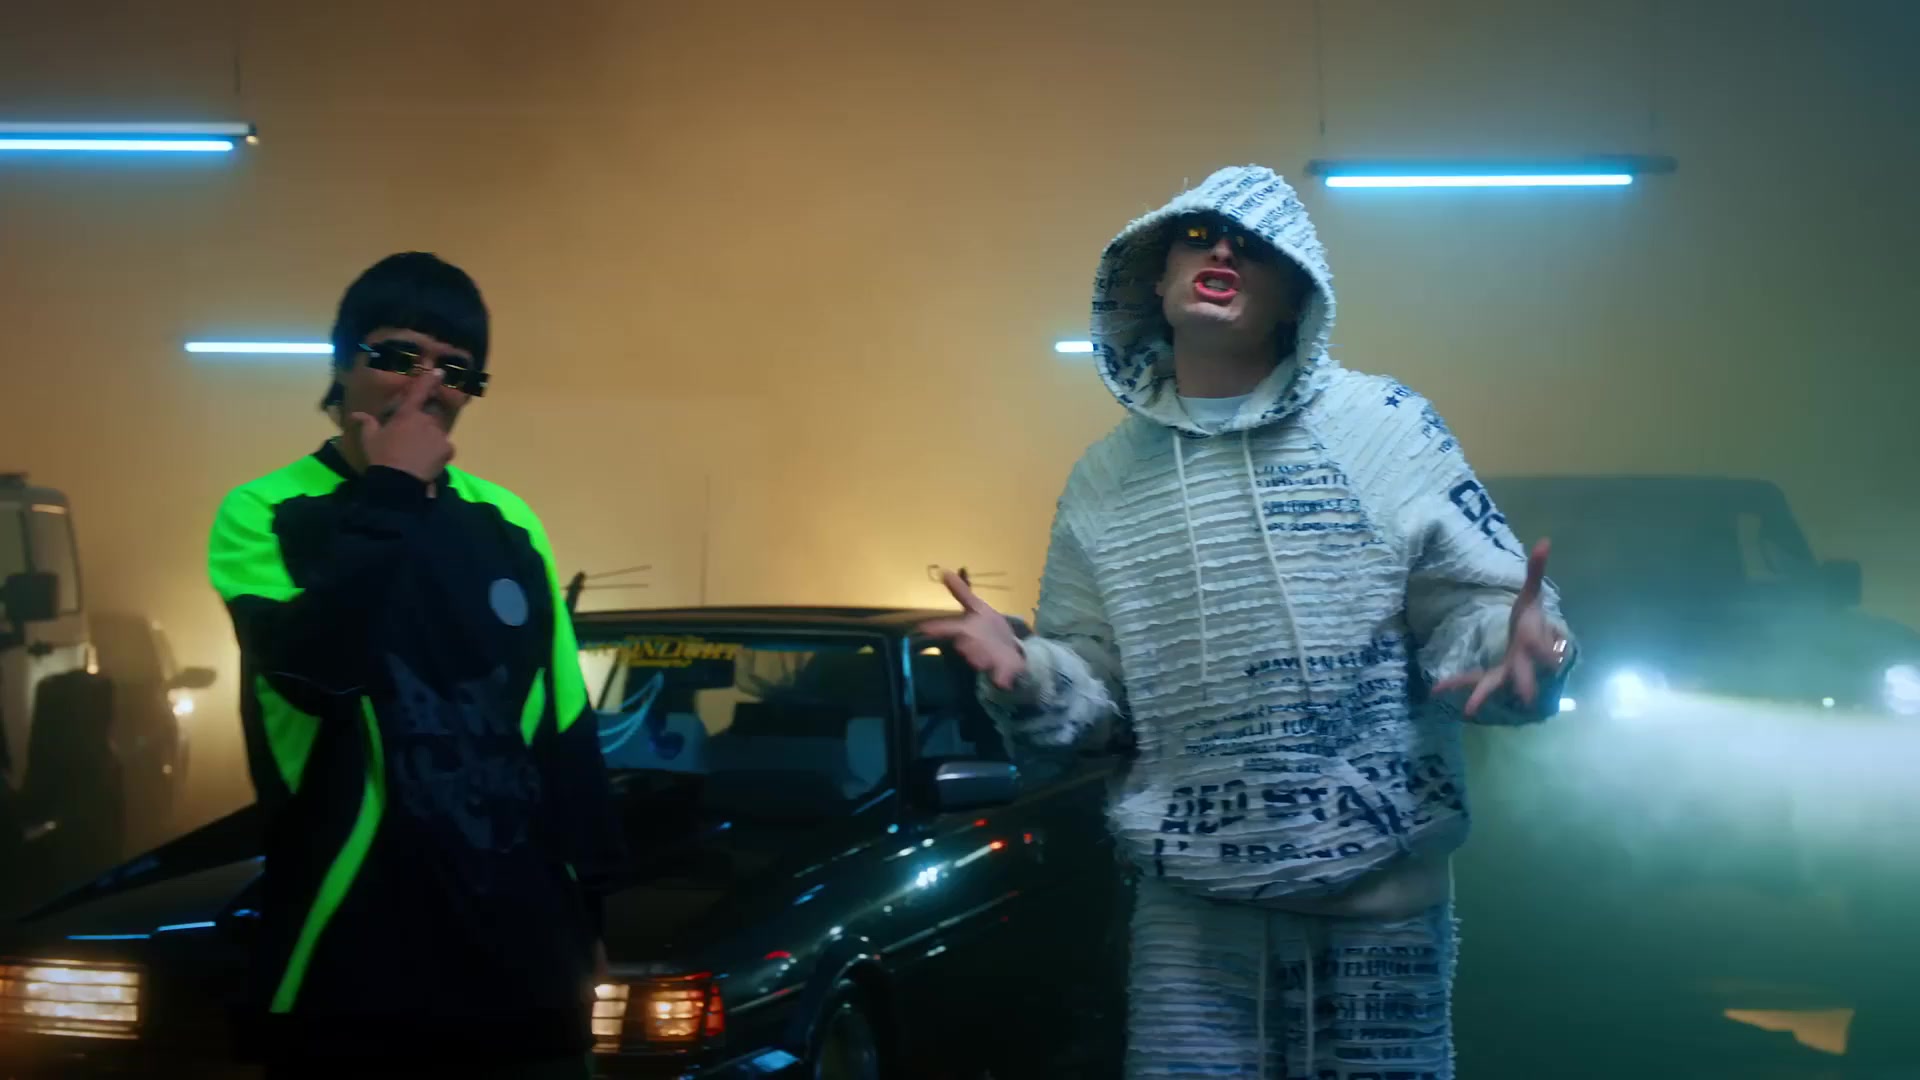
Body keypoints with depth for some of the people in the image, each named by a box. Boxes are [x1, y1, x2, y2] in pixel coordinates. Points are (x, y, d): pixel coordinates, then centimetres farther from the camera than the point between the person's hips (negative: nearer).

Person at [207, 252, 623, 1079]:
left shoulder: (507, 523, 10)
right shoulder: (265, 514, -3)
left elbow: (567, 734, 13)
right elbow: (318, 665, -23)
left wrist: (587, 913, 12)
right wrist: (391, 493, -16)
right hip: (353, 968, -4)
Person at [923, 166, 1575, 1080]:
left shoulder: (1384, 426, 1)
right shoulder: (1106, 477, 10)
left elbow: (1474, 608, -1)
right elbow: (1097, 684, 11)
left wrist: (1515, 650, -23)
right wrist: (1026, 677, -10)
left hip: (1381, 897, -2)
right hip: (1189, 907, 2)